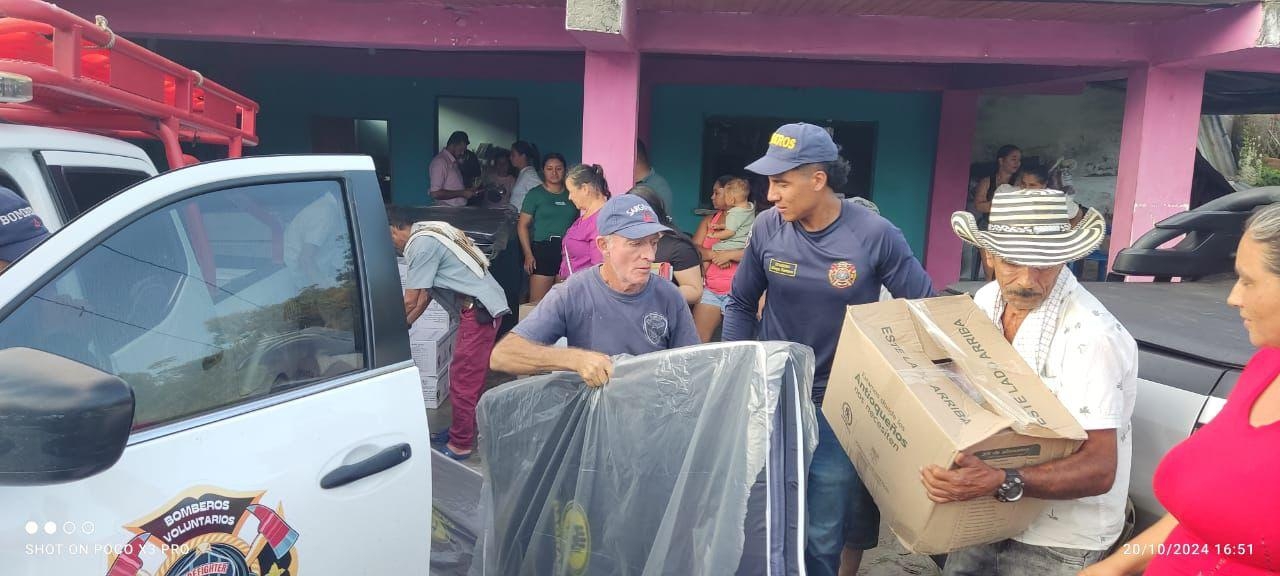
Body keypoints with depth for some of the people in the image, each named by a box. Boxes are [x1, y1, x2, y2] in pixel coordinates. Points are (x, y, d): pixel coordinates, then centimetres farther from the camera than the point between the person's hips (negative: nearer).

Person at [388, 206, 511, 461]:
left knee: (463, 379, -3)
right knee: (471, 376, 18)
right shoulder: (428, 235, 17)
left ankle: (460, 445, 5)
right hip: (483, 307, 10)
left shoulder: (421, 245, -13)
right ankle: (462, 430, 30)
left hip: (478, 310, -10)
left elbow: (410, 300, -9)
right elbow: (425, 294, 20)